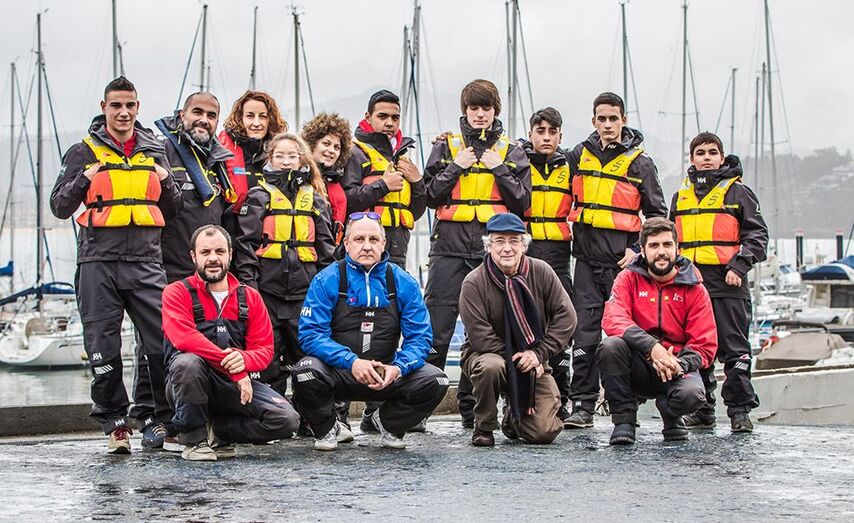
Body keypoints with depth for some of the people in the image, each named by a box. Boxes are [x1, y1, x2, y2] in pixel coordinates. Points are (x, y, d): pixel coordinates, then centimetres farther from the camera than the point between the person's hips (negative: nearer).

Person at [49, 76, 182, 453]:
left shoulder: (154, 152, 16)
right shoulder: (84, 153, 8)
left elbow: (173, 211, 19)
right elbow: (60, 207, 5)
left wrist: (166, 184, -1)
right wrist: (82, 180, -12)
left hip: (146, 262, 2)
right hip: (98, 263, -2)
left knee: (163, 341, -6)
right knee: (103, 348, -1)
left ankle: (153, 418, 9)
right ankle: (114, 422, 9)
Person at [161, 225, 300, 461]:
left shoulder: (250, 297, 10)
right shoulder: (177, 293, -2)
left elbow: (265, 349, 4)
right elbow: (184, 339, -19)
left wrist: (244, 360, -22)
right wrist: (234, 368, -25)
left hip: (235, 386, 4)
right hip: (188, 387, -3)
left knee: (287, 419, -18)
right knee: (188, 363, -39)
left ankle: (215, 431, 1)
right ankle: (194, 439, -16)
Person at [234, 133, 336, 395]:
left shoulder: (315, 200, 15)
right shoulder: (259, 196, 6)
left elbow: (326, 248, 16)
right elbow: (246, 243, -1)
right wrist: (248, 285, -10)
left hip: (304, 291, 2)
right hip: (268, 288, -2)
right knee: (270, 361, 0)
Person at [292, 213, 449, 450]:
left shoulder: (403, 282, 0)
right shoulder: (327, 281, -7)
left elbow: (420, 336, -2)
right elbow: (310, 334, -14)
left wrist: (398, 367, -23)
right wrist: (351, 362, -29)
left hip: (387, 375, 2)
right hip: (338, 373, -2)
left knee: (435, 382, -20)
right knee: (306, 372, -34)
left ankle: (387, 422, 11)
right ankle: (328, 429, 0)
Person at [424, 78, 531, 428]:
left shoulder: (511, 152, 12)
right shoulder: (446, 147, 11)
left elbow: (522, 202, 6)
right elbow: (429, 195, 4)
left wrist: (499, 169, -4)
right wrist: (456, 167, -6)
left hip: (493, 251, 1)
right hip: (450, 247, -1)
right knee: (436, 327, -8)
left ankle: (471, 405, 11)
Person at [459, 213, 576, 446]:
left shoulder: (541, 272, -4)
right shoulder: (474, 283, -13)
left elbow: (566, 316, -6)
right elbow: (479, 336, -17)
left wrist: (539, 353, -16)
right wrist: (517, 357, -21)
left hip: (532, 362, 2)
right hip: (486, 354, -2)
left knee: (544, 432, -14)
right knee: (491, 366, -41)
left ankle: (514, 417, 26)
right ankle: (483, 427, -13)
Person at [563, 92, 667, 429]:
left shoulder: (640, 163, 3)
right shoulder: (579, 156, 10)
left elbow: (657, 214, 6)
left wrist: (639, 250, -5)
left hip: (622, 261, -2)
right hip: (587, 259, 2)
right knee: (584, 335, -3)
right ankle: (582, 406, -1)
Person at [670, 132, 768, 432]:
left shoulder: (737, 192, 4)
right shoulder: (681, 196, 18)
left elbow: (757, 235, -1)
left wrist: (738, 266, -12)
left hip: (728, 284, -5)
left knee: (734, 349, -4)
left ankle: (740, 410, -1)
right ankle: (702, 411, 13)